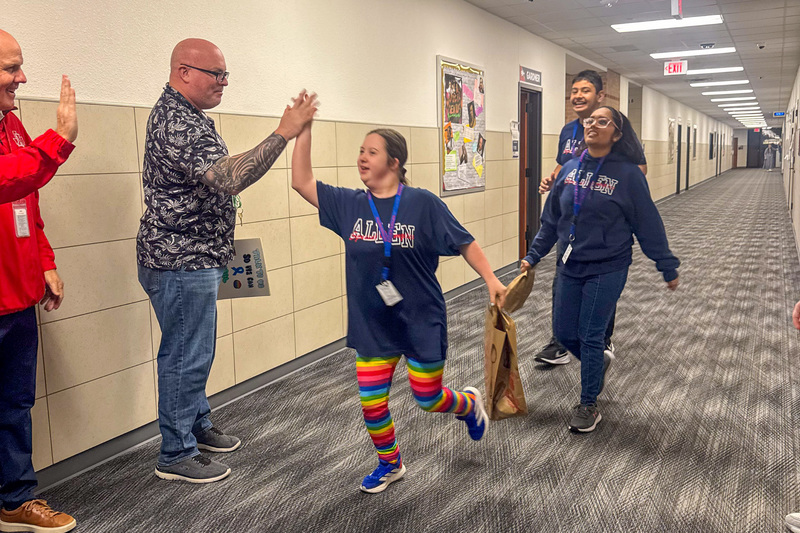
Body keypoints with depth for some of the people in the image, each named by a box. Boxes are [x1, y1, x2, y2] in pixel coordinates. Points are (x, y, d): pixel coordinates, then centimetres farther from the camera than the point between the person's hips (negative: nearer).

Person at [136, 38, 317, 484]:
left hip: (195, 259, 11)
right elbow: (227, 179, -35)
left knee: (196, 352, 19)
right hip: (181, 263, -11)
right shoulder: (176, 123, -21)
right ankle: (177, 455, 12)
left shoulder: (185, 115, 15)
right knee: (186, 356, -1)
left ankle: (198, 426, 35)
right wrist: (284, 134, -36)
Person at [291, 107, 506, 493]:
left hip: (422, 322, -3)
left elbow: (463, 242, -7)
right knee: (371, 401, 7)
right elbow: (302, 182, -5)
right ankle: (389, 464, 34)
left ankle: (470, 404, 45)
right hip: (372, 325, 4)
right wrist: (304, 129, -11)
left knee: (428, 399, 10)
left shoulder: (422, 204, -13)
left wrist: (491, 279, -10)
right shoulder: (349, 205, -3)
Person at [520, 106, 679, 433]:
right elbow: (551, 219, 11)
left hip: (606, 270, -5)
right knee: (563, 333, 11)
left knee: (591, 337, 1)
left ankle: (589, 405, 20)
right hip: (569, 267, 5)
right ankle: (599, 363, 43)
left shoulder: (628, 174, -11)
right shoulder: (570, 169, 2)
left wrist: (668, 268, 0)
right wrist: (533, 256, 13)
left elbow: (649, 224, -5)